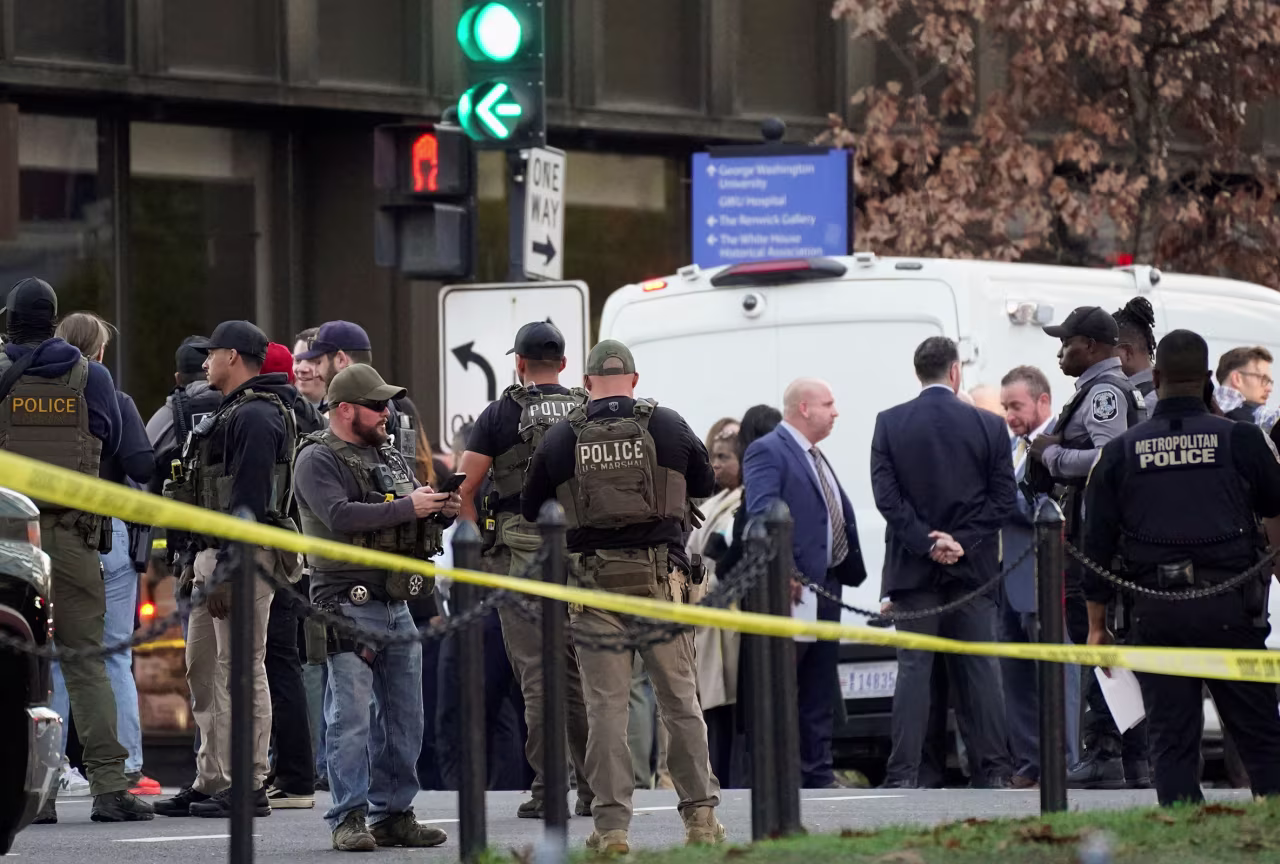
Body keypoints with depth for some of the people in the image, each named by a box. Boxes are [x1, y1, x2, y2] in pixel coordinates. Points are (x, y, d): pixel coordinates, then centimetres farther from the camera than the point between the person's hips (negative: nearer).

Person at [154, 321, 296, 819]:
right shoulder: (233, 413, 21)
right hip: (214, 554, 11)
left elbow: (247, 501, -21)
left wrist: (227, 571, -25)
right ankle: (210, 783, 17)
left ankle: (248, 788, -8)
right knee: (203, 670, 13)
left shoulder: (255, 416, -13)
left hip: (242, 557, -11)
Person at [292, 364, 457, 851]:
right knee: (351, 715, -9)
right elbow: (340, 517, -21)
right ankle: (349, 819, -8)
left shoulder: (390, 457, 18)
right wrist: (407, 507, -18)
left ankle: (393, 814, 15)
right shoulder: (318, 460, -6)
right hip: (350, 605, -8)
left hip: (398, 606, 8)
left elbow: (416, 519, 22)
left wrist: (441, 510, -2)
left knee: (404, 718, 9)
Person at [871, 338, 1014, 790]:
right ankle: (991, 770, 5)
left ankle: (903, 773, -7)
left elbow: (886, 496, -7)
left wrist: (926, 543, -9)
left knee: (913, 668, 0)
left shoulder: (890, 424, -1)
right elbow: (1002, 499, -3)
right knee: (979, 668, 5)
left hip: (913, 567, 0)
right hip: (974, 567, 0)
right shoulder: (989, 426, 1)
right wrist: (961, 543, -6)